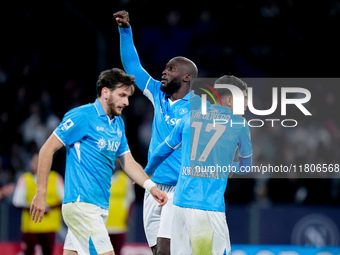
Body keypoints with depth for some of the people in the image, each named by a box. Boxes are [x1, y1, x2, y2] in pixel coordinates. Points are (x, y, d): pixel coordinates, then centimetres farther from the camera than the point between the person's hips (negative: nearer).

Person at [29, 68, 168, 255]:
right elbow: (47, 150, -8)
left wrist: (151, 186, 1)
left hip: (100, 207, 8)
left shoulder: (118, 124, 17)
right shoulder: (82, 116, -9)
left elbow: (128, 162, 19)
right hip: (81, 204, -8)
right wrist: (41, 193, -11)